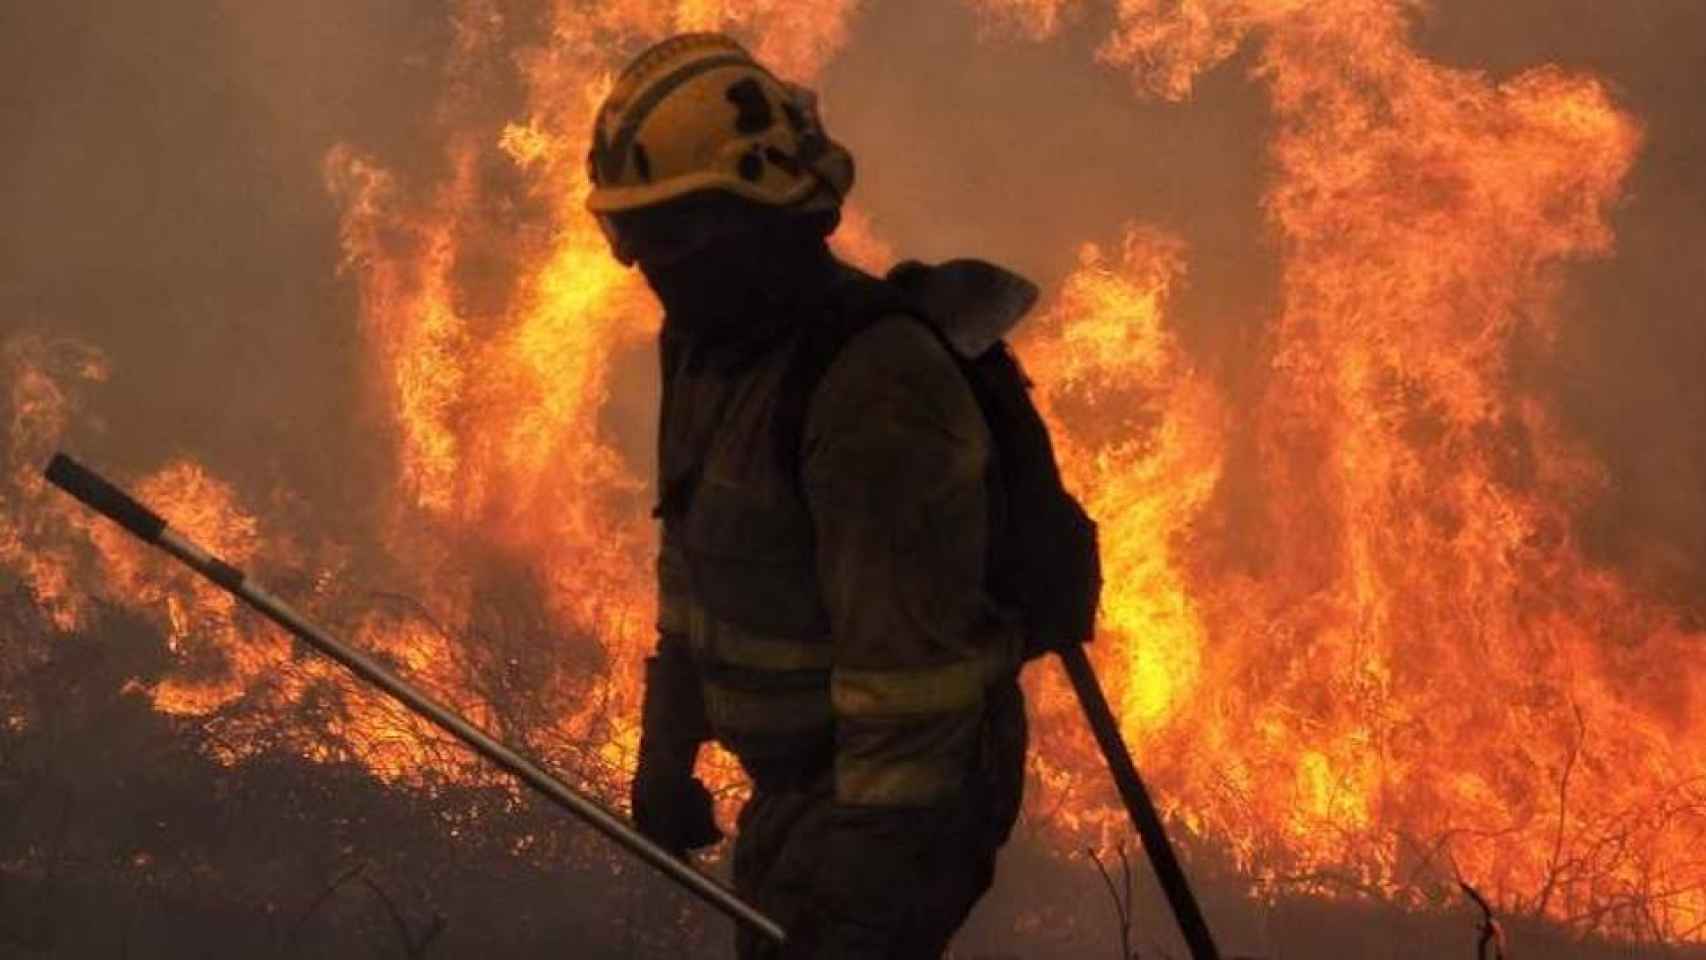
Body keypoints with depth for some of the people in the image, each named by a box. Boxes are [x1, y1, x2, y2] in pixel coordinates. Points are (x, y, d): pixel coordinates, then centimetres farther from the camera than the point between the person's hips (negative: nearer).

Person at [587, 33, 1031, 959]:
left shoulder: (875, 387, -27)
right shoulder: (710, 348, 3)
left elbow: (911, 657, -28)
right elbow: (695, 565, 15)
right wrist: (666, 750, 20)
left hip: (901, 786, -9)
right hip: (796, 776, 9)